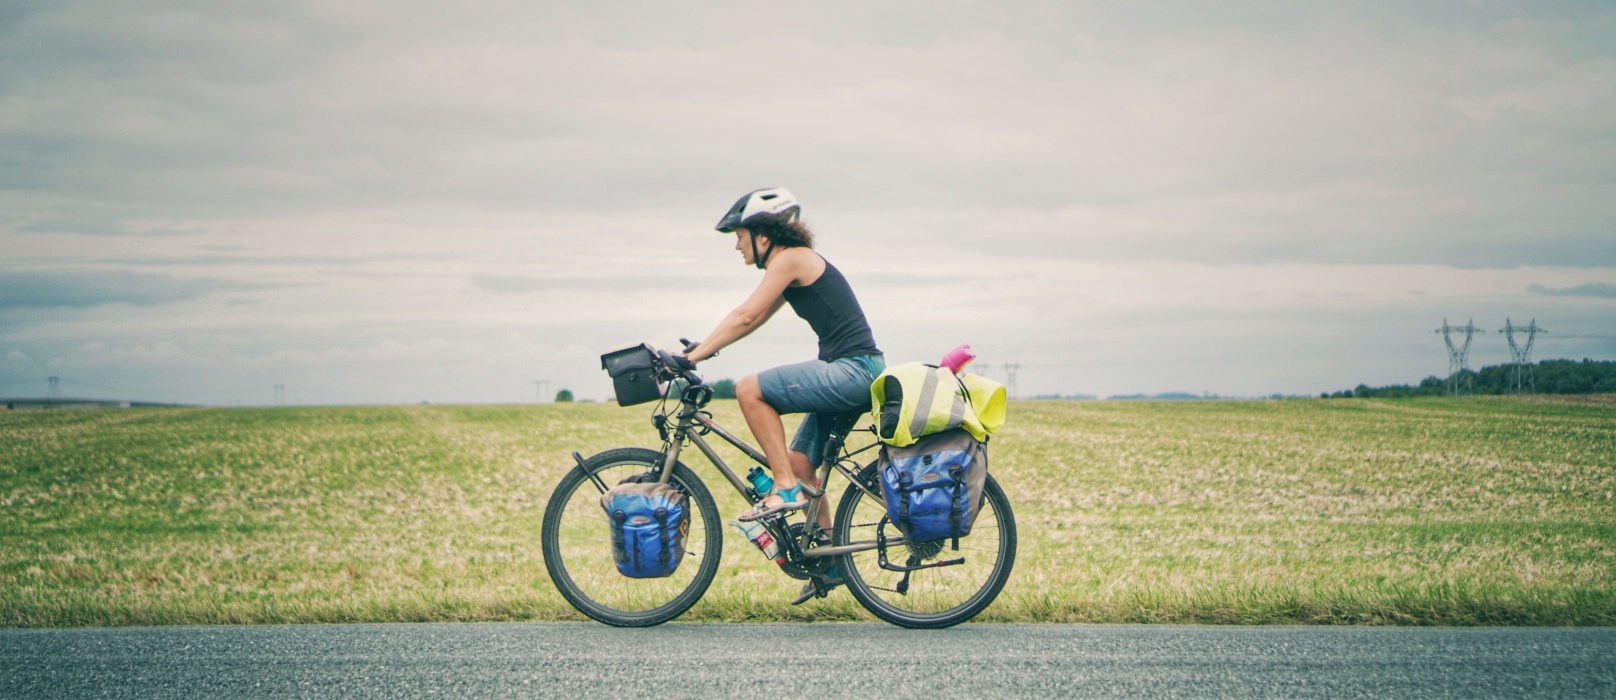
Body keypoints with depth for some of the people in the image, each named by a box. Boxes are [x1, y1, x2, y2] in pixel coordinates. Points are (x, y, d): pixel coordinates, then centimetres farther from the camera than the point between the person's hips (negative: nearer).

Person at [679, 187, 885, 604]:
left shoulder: (790, 258, -9)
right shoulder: (795, 267, 20)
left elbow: (745, 317, -14)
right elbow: (750, 321, 24)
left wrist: (692, 357, -12)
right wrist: (699, 349, 18)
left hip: (853, 371, -11)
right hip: (853, 375, 11)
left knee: (750, 390, -15)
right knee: (800, 462, 13)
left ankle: (786, 491, -11)